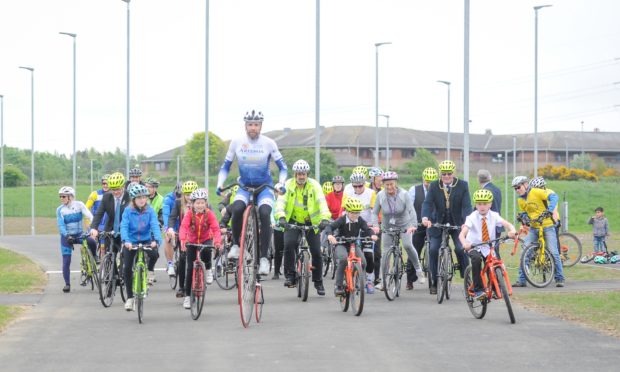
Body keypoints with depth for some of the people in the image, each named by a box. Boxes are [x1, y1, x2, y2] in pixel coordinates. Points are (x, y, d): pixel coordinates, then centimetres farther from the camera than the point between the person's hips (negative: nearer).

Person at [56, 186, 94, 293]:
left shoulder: (79, 205, -8)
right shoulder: (60, 210, -7)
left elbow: (89, 216, -18)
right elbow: (61, 225, -14)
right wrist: (67, 236, -32)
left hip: (79, 235, 0)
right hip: (67, 236, 0)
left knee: (92, 242, -29)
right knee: (66, 261, -6)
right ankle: (67, 284, 5)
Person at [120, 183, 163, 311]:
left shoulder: (150, 211, -8)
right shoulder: (128, 211, -10)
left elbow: (155, 225, -19)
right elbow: (124, 226, -20)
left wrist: (156, 240, -37)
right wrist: (126, 241, -38)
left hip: (146, 240, 0)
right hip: (131, 242, 0)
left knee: (154, 253, -31)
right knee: (127, 268, -3)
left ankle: (150, 271, 2)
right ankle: (130, 297, 12)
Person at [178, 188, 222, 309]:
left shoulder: (209, 214, -17)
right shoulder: (189, 214, -18)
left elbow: (215, 229, -26)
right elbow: (183, 227, -32)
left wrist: (217, 241, -46)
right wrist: (182, 240, -51)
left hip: (206, 240, -1)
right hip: (192, 242, 1)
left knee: (206, 251, -36)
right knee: (190, 268, -4)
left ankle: (208, 269, -4)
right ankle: (187, 296, 7)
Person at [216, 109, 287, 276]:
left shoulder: (269, 143, -8)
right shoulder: (237, 142, -5)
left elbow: (282, 167, -3)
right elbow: (225, 166, 4)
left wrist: (281, 183, -21)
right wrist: (220, 183, -12)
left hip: (264, 187, -1)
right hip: (244, 186, 1)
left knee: (264, 214, -28)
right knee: (237, 208, -31)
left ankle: (264, 257, -20)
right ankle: (235, 244, -8)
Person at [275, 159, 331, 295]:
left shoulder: (314, 185, -12)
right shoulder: (288, 185, -11)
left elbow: (322, 202, -24)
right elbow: (281, 201, -23)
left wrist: (325, 218, -41)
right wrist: (281, 217, -42)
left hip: (311, 222, 0)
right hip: (292, 221, 0)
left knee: (316, 251, -4)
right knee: (289, 244, -25)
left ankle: (318, 282, 15)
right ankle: (290, 276, -13)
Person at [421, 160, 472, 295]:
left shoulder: (462, 185, -5)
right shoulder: (434, 186, -1)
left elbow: (467, 205, -13)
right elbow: (427, 203, -12)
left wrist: (467, 221, -30)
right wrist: (425, 217, -32)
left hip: (457, 224, -2)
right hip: (438, 223, 2)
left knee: (461, 249, -17)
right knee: (433, 250, -8)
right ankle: (434, 282, 4)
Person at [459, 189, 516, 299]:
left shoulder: (493, 216, -7)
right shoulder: (472, 217, -13)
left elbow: (507, 224, -21)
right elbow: (462, 233, -25)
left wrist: (512, 231, -44)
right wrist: (464, 243, -46)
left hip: (488, 248, 3)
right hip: (473, 247, -3)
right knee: (477, 259, -32)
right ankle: (478, 290, -26)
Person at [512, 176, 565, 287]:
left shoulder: (537, 192, -14)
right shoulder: (520, 200, 5)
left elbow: (554, 197, -25)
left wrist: (549, 210, -38)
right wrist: (522, 216, -8)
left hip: (547, 226, -5)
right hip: (534, 228, 5)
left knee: (553, 252, -7)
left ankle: (559, 279, 6)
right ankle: (521, 280, 1)